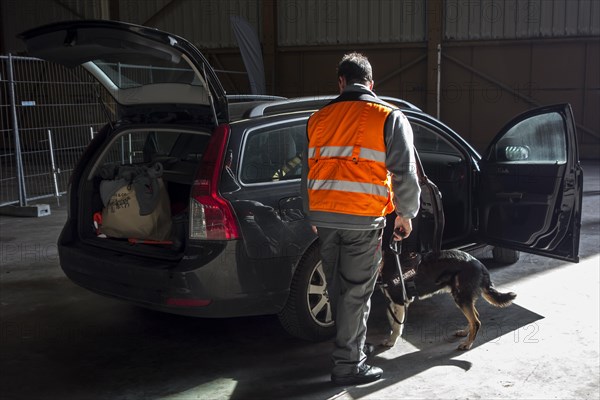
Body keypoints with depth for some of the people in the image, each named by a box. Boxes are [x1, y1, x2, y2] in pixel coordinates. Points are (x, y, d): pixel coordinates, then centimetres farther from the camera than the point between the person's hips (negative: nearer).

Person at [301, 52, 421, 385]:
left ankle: (350, 344, 35)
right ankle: (348, 364, 11)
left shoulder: (319, 118, 12)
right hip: (364, 217, -4)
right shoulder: (390, 118, -1)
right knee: (356, 292, 4)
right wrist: (406, 214, 9)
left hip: (323, 216, 5)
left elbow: (307, 173, 17)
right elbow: (404, 173, -5)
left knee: (337, 287, 18)